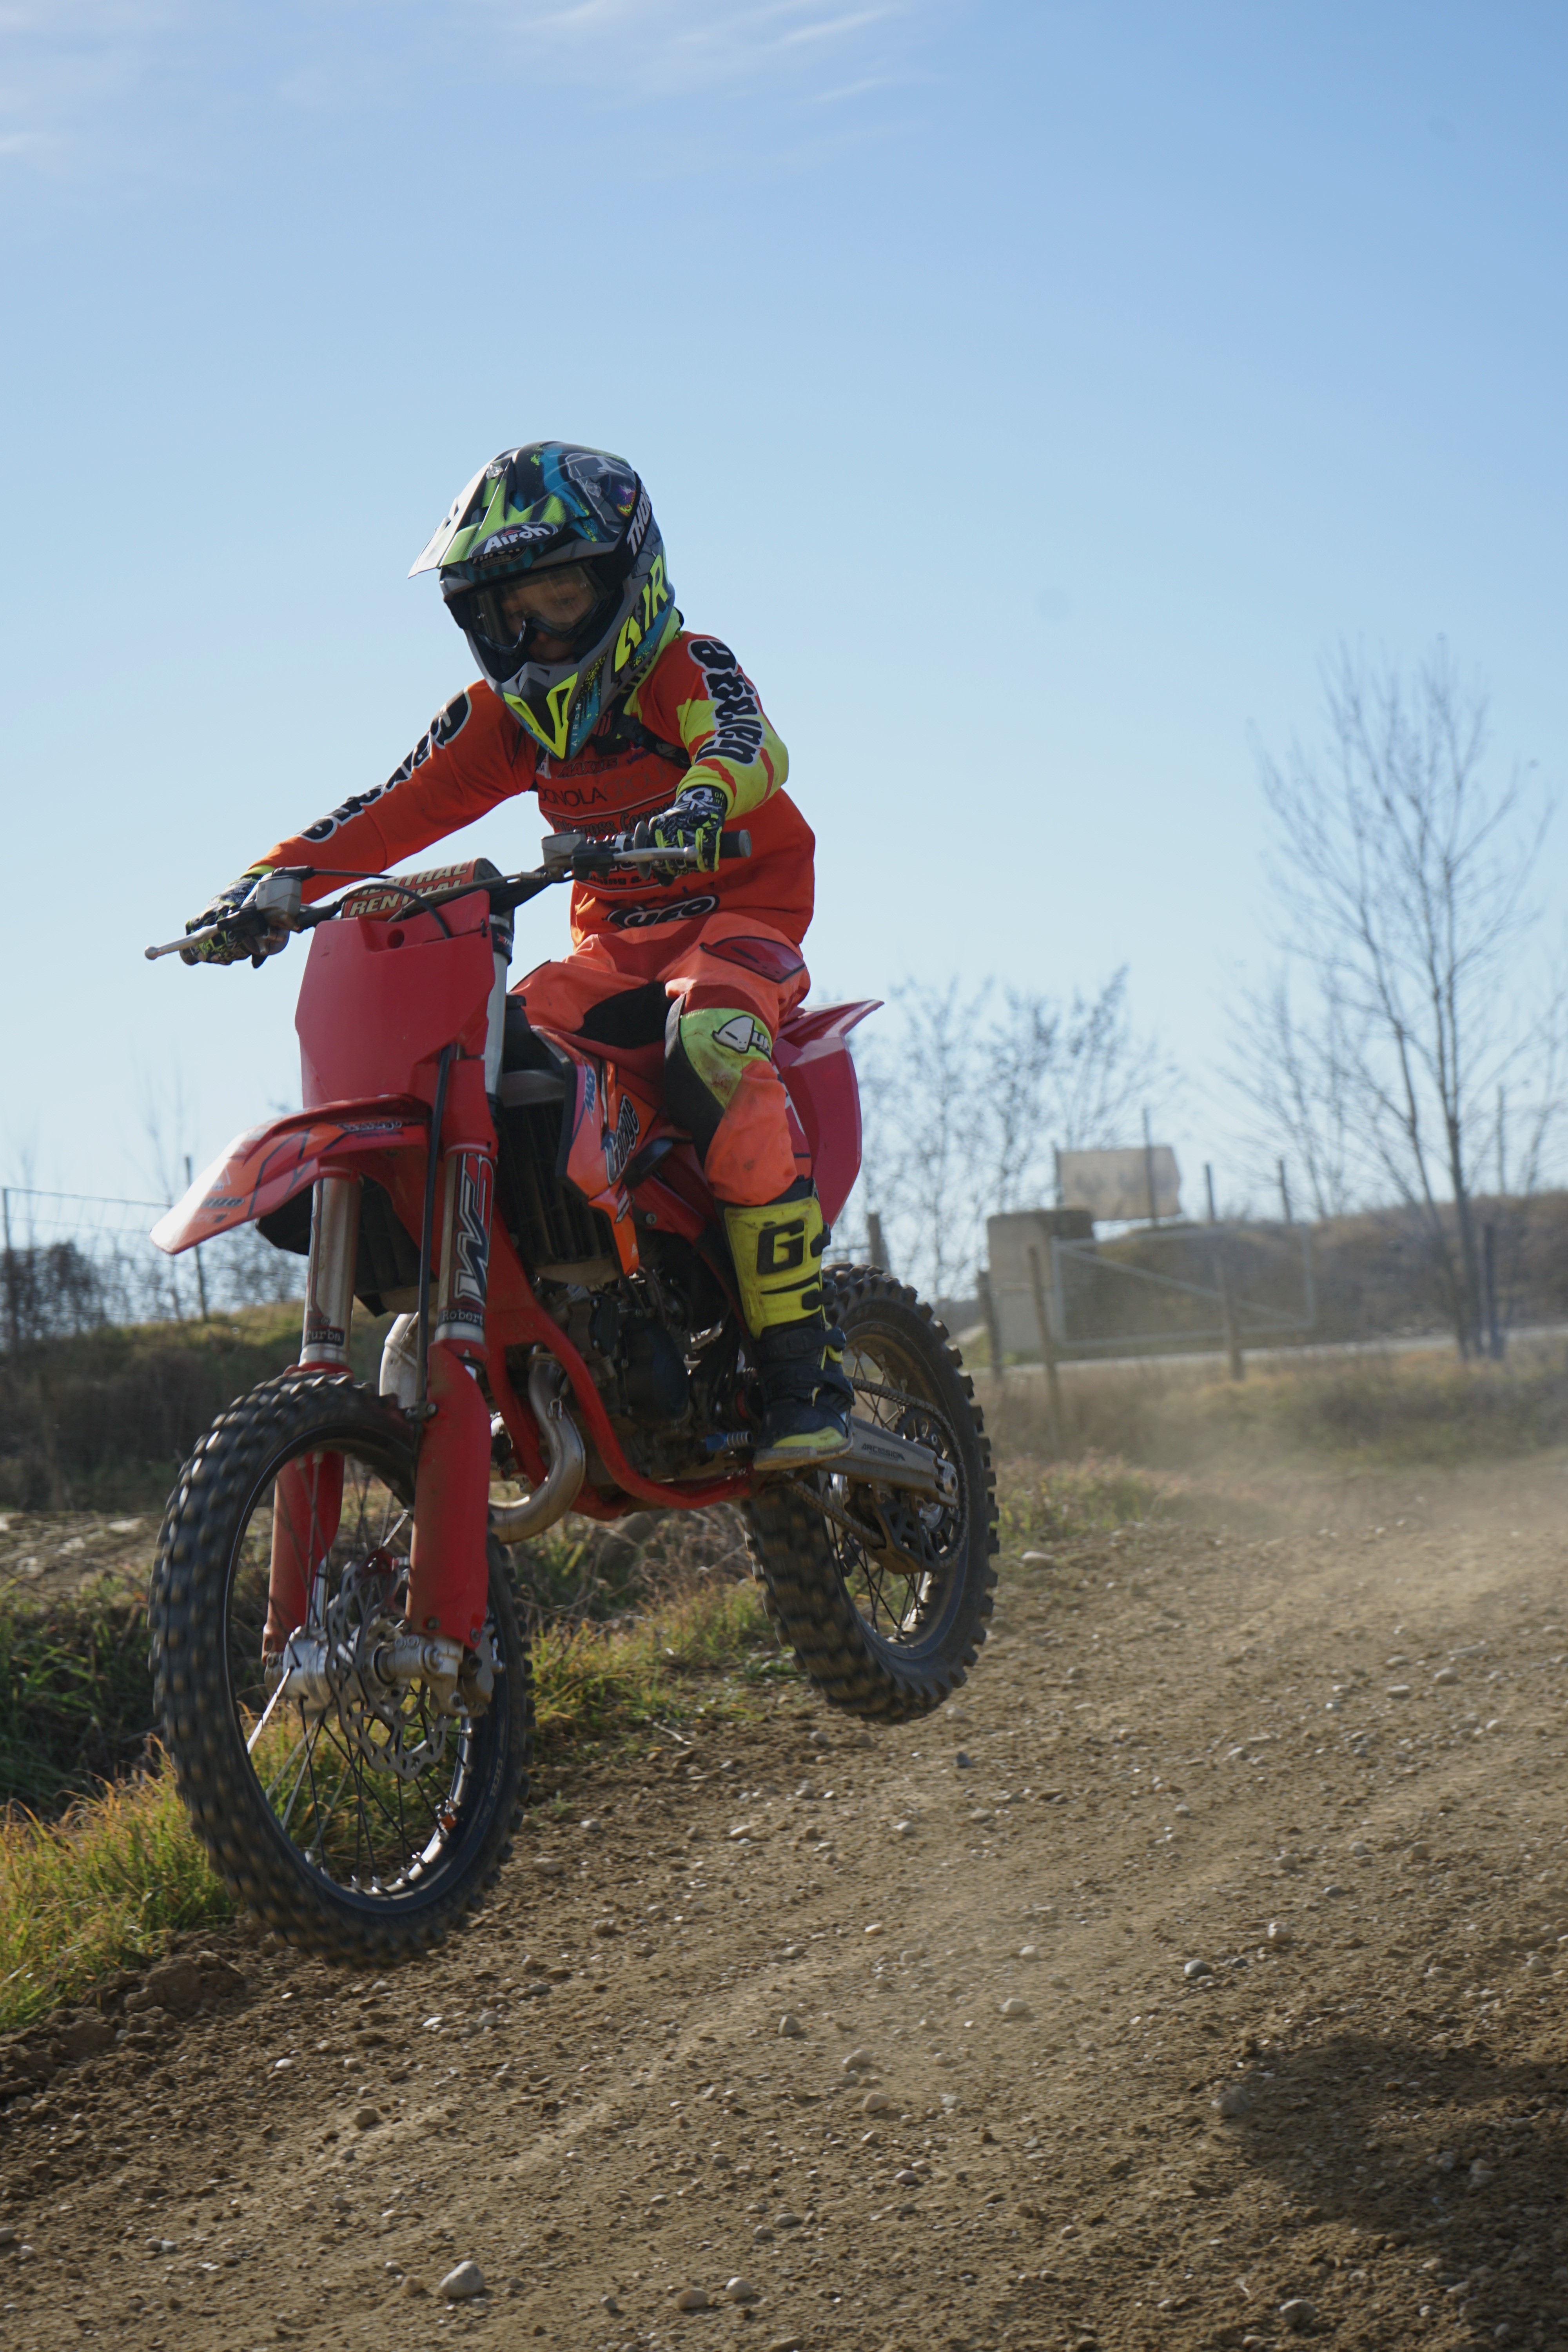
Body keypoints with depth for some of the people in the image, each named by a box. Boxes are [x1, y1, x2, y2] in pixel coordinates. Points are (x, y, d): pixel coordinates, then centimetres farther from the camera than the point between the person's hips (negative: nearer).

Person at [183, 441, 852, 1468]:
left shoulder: (685, 669, -9)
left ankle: (806, 1372, -39)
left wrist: (704, 797, -56)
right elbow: (401, 807, 0)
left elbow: (752, 742, -31)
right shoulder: (503, 713, 9)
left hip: (740, 917, -6)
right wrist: (276, 879, -16)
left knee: (712, 1045, -38)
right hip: (613, 949, 6)